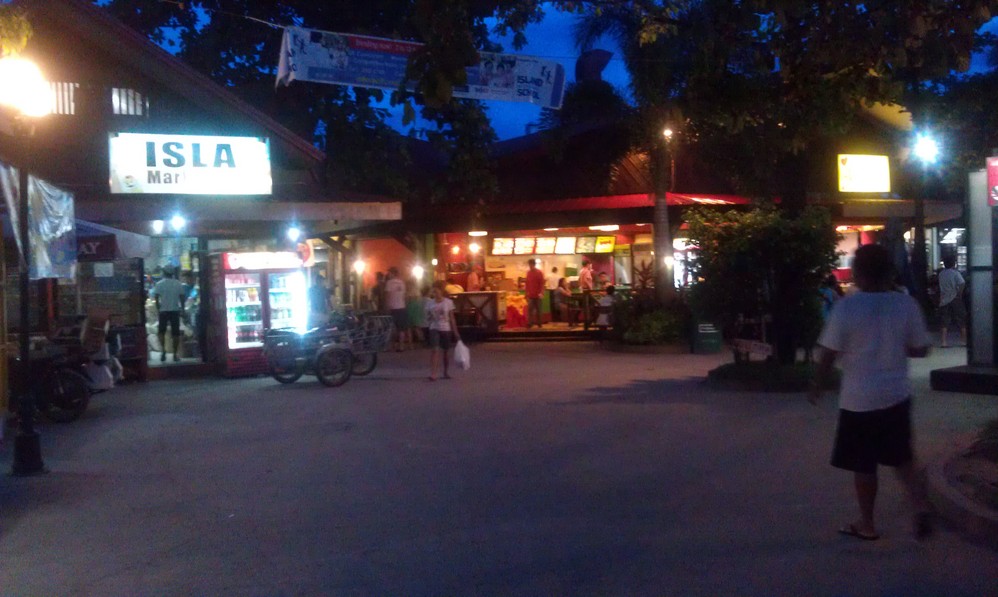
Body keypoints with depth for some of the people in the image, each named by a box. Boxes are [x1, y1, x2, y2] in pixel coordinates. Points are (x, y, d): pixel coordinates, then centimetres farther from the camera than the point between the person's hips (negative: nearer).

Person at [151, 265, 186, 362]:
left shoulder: (159, 284, -2)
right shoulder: (178, 284, 1)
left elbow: (156, 298, -6)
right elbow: (182, 297, 0)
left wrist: (158, 308, 5)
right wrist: (182, 308, 9)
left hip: (163, 311, -1)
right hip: (175, 310, 1)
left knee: (162, 331, 12)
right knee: (175, 333, 4)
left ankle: (163, 349, -7)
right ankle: (175, 354, 5)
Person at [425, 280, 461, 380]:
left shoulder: (448, 302, -4)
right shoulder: (430, 303, -1)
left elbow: (452, 318, 0)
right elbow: (428, 317, 7)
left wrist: (455, 331, -1)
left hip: (446, 329, 0)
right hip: (434, 329, 0)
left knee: (445, 351, 10)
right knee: (435, 350, -16)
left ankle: (445, 372, 26)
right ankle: (433, 373, -18)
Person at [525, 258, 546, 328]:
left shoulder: (539, 273, -6)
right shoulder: (528, 273, 7)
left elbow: (542, 283, -8)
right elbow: (527, 283, 13)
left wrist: (541, 293, -18)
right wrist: (526, 292, 11)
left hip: (537, 294, -3)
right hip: (530, 294, 3)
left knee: (538, 309, 7)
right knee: (530, 309, -5)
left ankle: (539, 323, 16)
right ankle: (529, 323, -5)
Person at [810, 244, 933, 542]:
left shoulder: (846, 306, -14)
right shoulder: (906, 303, -4)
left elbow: (829, 353, -11)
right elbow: (921, 348, 2)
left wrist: (817, 386, 3)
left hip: (859, 399, -4)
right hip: (897, 396, 4)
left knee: (863, 465, 10)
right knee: (903, 458, 19)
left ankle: (867, 524, 21)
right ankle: (921, 508, 4)